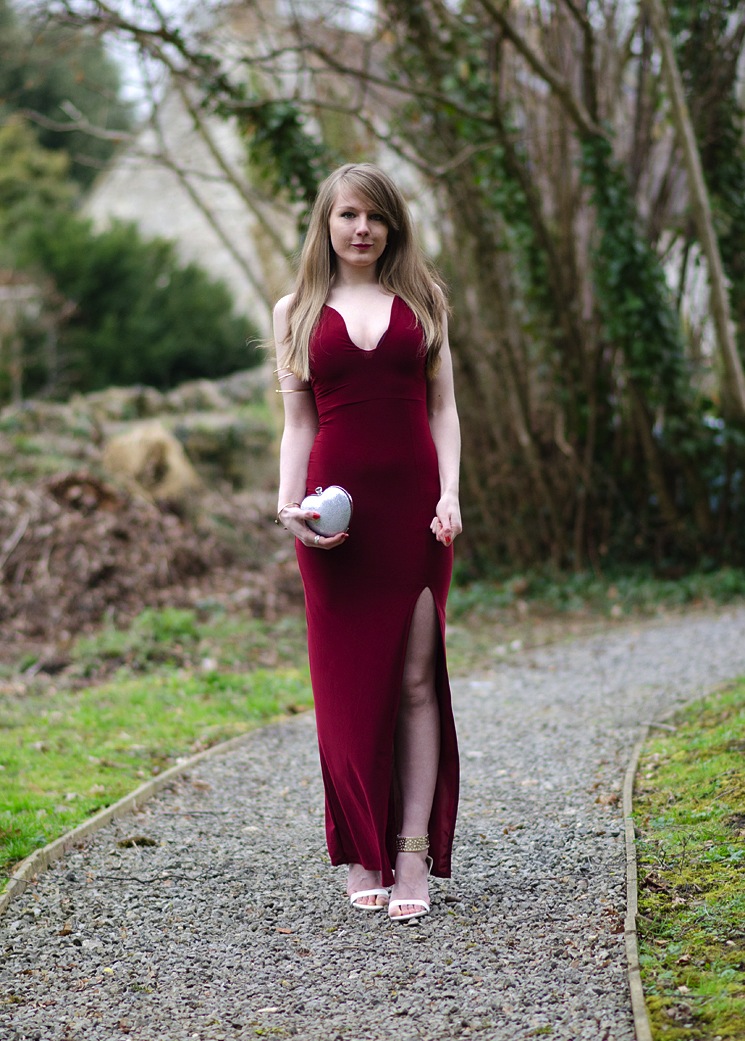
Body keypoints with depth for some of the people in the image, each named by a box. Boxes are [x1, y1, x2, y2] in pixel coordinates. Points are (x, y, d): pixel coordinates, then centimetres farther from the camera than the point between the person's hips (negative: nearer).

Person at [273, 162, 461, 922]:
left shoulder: (421, 299, 11)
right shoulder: (298, 310, 10)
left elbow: (442, 406, 9)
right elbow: (298, 422, 9)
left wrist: (450, 495, -5)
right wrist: (289, 501, -7)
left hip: (414, 503, 0)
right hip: (338, 508, 0)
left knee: (415, 678, -2)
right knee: (349, 681, 2)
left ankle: (414, 853, 0)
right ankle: (363, 853, 12)